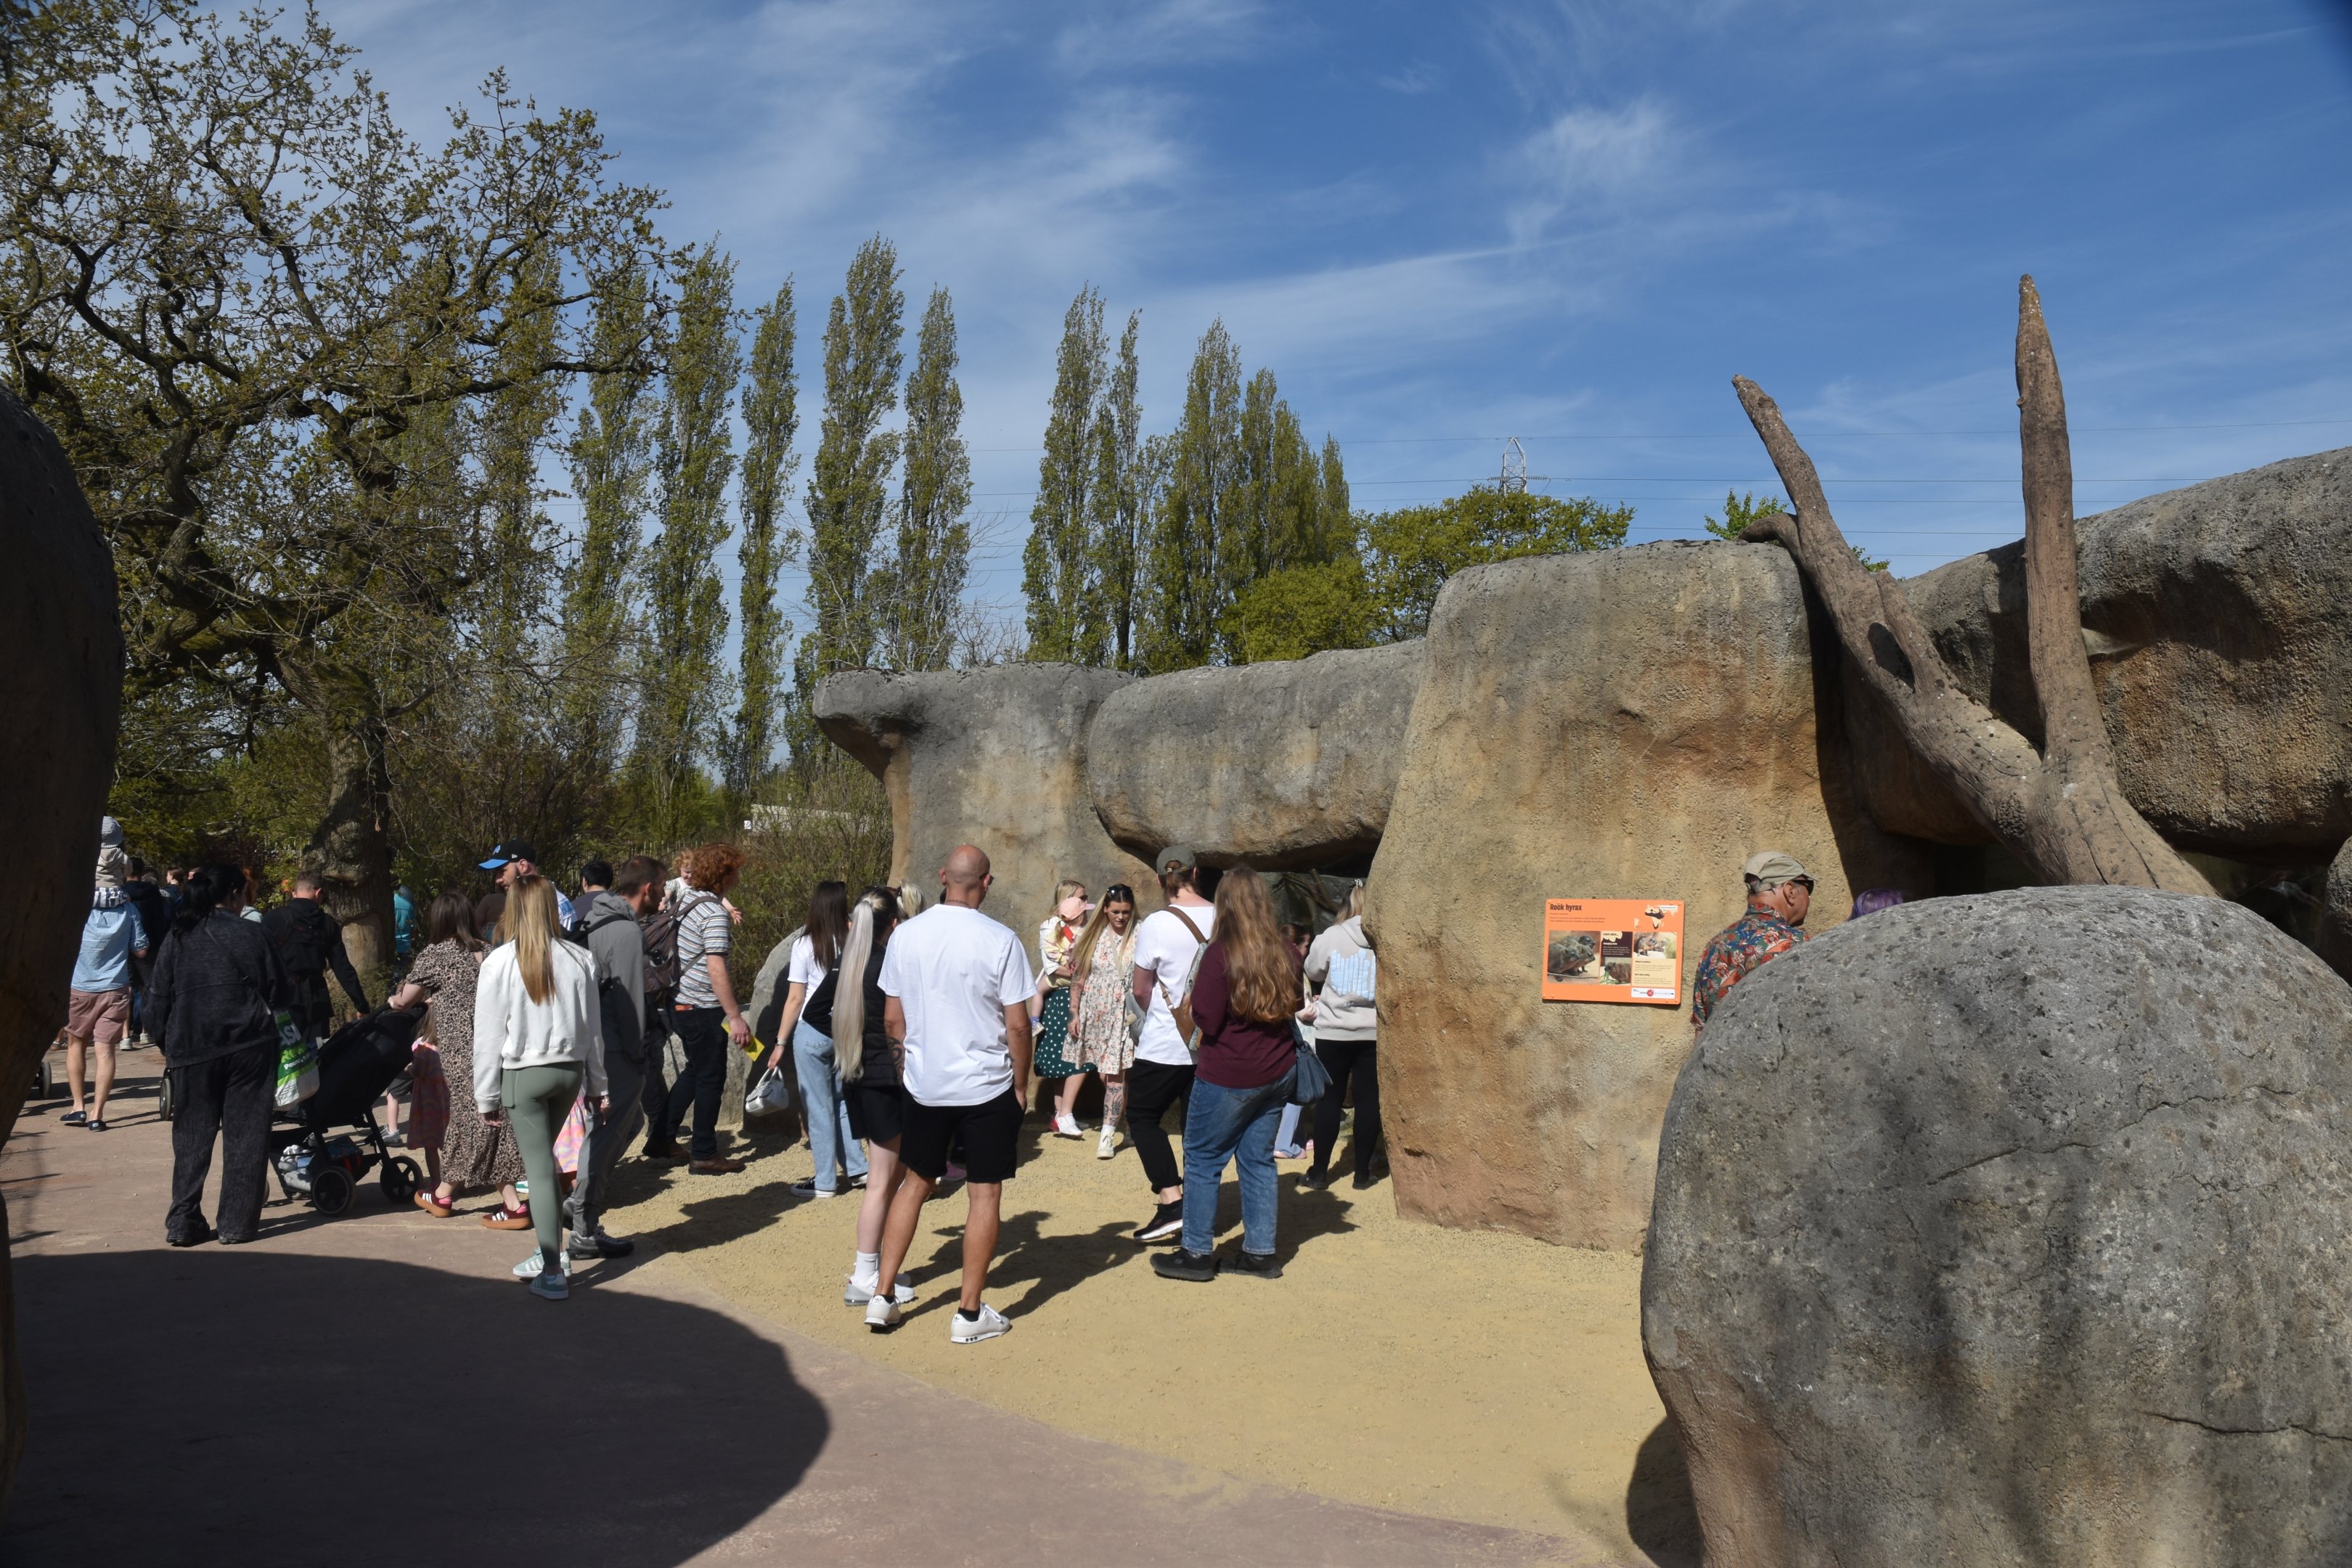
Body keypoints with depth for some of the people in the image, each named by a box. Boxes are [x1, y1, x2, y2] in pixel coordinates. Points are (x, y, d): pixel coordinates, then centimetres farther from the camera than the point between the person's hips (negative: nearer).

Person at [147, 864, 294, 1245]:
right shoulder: (251, 934, -4)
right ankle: (237, 1224, 5)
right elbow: (282, 994, 0)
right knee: (245, 1135, 4)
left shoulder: (177, 938, 4)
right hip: (248, 1046, -3)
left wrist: (168, 1045, 20)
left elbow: (158, 1001, 7)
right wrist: (254, 998, 23)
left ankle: (183, 1223, 9)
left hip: (191, 1049, 3)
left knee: (192, 1136, 11)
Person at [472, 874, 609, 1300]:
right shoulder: (581, 959, -3)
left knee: (540, 1168, 2)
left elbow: (489, 1034, -6)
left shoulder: (499, 963, -10)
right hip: (570, 1070, 3)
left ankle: (553, 1274, 6)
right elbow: (593, 1028, 4)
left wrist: (487, 1097, 3)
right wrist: (597, 1086, 14)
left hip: (523, 1074, -3)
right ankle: (550, 1253, 25)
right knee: (544, 1159, 20)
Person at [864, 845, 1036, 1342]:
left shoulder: (906, 935, -3)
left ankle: (883, 1298, 20)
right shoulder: (1001, 941, -13)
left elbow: (892, 1018, 4)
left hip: (923, 1085, 4)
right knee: (985, 1193, 6)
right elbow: (1017, 1025, -10)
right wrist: (1021, 1084, 4)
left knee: (915, 1183, 18)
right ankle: (970, 1314, 12)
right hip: (987, 1087, -4)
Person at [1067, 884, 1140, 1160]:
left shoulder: (1139, 937, -6)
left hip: (1125, 1016, -4)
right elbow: (1078, 978, 8)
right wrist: (1074, 1013, 5)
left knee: (1116, 1073, -7)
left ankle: (1108, 1134, -5)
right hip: (1095, 1013, 4)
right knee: (1103, 1072, 11)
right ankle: (1120, 1114, 30)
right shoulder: (1093, 936, 3)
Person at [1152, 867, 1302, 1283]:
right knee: (1258, 1159, 13)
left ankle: (1197, 1252, 12)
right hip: (1279, 1072, 6)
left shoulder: (1221, 953, -18)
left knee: (1202, 1159, 6)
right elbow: (1293, 1005, 14)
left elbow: (1206, 1018, -17)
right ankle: (1260, 1252, 17)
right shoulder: (1285, 952, 1)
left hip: (1228, 1076, -6)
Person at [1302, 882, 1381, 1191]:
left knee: (1329, 1098, 7)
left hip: (1334, 1031, -1)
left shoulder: (1331, 937, -8)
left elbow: (1313, 974, 8)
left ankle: (1319, 1171, 11)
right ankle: (1362, 1172, 11)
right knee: (1369, 1099, 7)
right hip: (1375, 1032, 1)